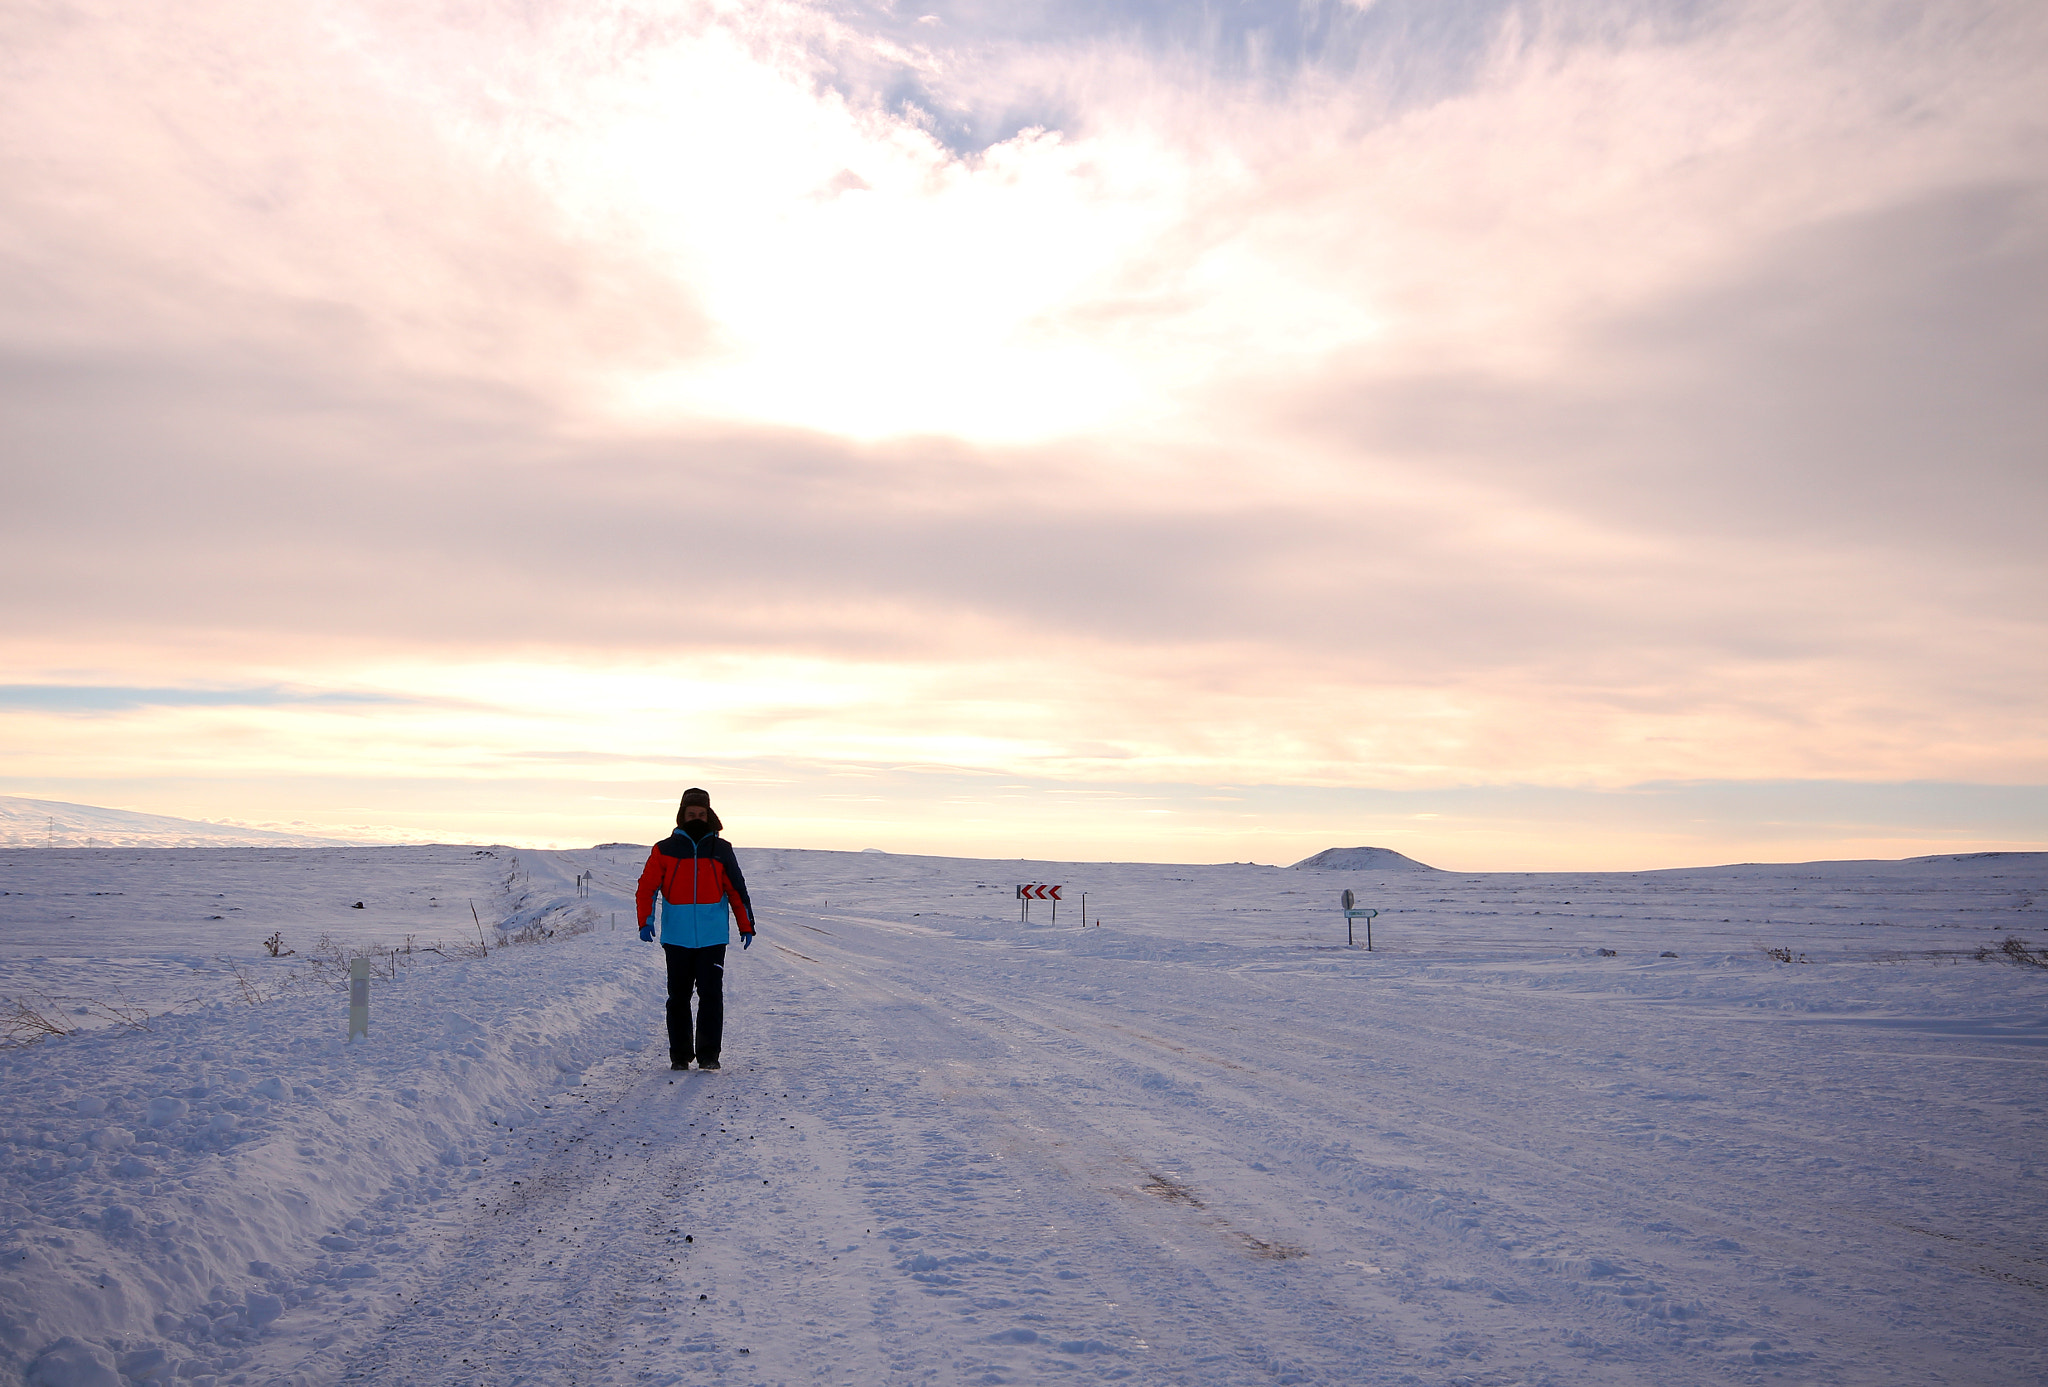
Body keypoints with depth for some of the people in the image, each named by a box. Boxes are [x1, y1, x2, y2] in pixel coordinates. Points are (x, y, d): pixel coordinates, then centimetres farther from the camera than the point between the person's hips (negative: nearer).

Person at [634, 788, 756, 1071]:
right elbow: (646, 887, 1)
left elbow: (737, 890, 12)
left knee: (711, 994, -6)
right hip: (676, 937, 0)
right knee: (678, 996, 8)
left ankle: (708, 1054, 1)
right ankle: (679, 1055, 18)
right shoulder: (665, 850, 4)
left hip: (713, 937, 0)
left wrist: (746, 926, 11)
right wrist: (645, 920, -13)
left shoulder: (721, 850, 7)